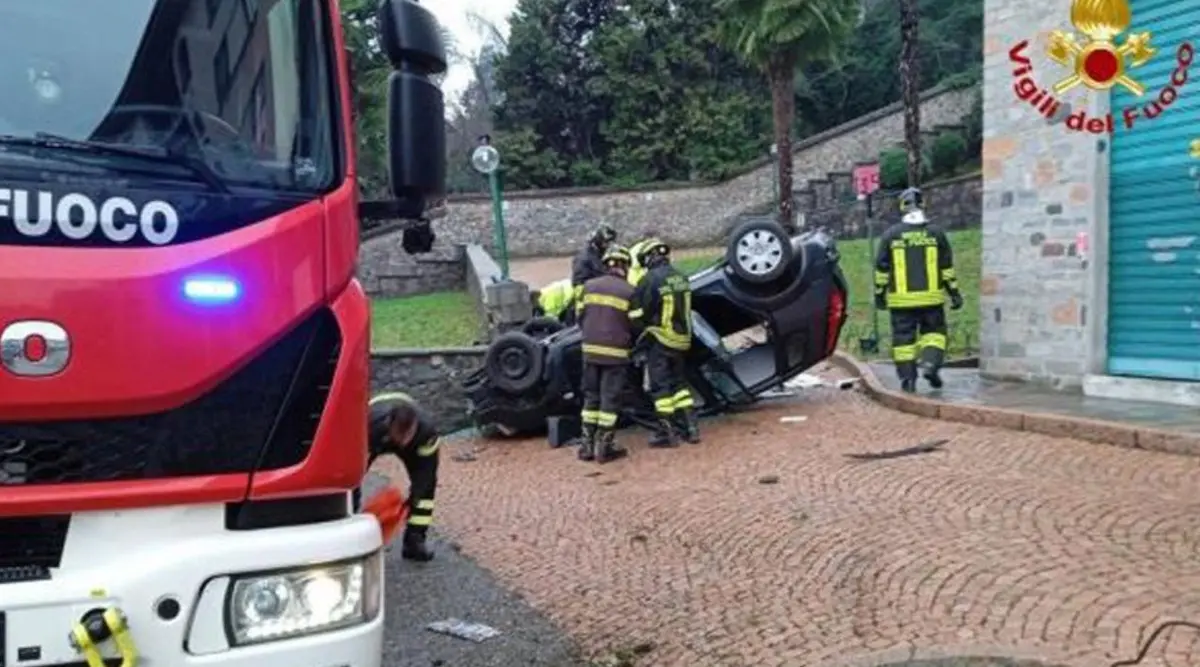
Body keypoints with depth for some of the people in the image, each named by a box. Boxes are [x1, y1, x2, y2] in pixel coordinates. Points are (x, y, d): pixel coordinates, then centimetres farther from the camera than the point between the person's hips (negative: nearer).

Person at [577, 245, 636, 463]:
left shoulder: (589, 286, 4)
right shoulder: (629, 291, -7)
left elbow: (580, 317, 8)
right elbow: (634, 324, -2)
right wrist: (630, 343, 18)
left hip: (590, 350, 4)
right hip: (615, 352, -4)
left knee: (591, 397, 12)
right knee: (610, 400, 2)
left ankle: (587, 445, 14)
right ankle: (604, 447, 4)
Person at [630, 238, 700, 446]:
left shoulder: (650, 279, -14)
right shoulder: (681, 278, 5)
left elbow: (638, 311, -11)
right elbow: (684, 308, 11)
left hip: (659, 339, -6)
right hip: (681, 339, 6)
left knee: (660, 386, 1)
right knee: (679, 382, 17)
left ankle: (666, 432, 3)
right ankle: (691, 427, 16)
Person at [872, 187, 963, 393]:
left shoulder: (890, 235, 0)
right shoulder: (936, 233, 2)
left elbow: (881, 268, 2)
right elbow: (947, 268, 4)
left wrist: (879, 294, 10)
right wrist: (955, 293, 10)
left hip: (901, 299, 0)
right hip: (931, 297, 1)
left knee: (903, 337, 5)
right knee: (934, 332, 16)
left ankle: (907, 378, 3)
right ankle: (930, 363, -5)